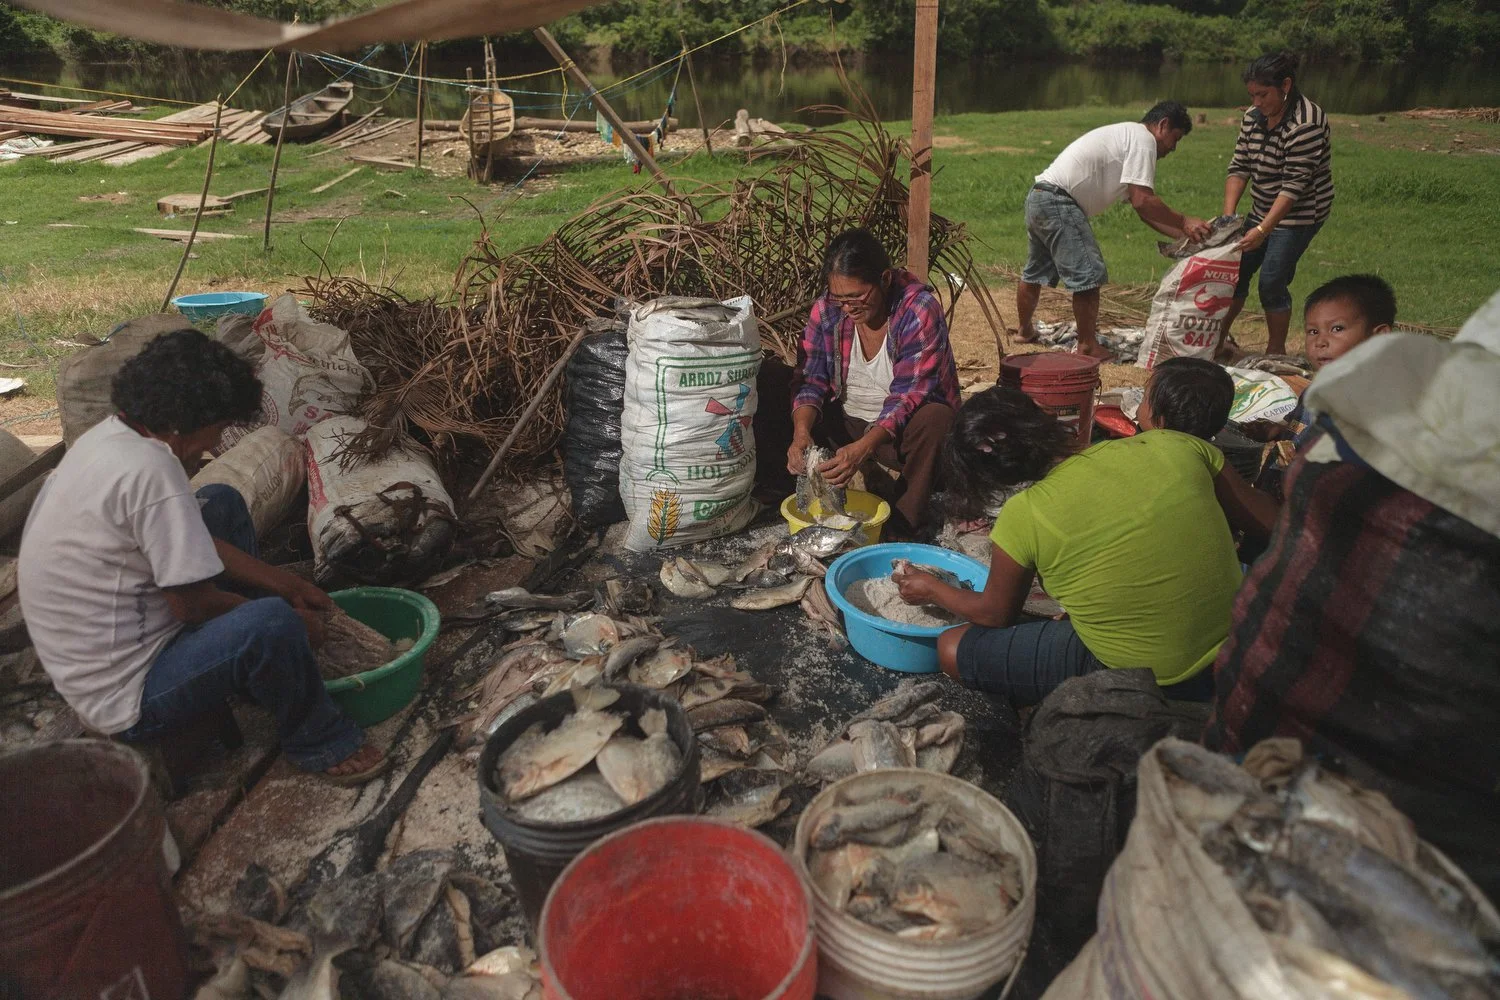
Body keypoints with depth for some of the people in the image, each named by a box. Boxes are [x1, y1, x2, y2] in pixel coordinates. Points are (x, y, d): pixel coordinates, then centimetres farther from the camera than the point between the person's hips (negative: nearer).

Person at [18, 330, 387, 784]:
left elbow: (191, 538, 10)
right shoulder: (149, 469, -29)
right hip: (124, 697, -10)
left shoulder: (111, 436, 1)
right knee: (272, 625, -34)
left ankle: (253, 675, 20)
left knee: (223, 504, 14)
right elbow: (193, 604, -23)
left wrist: (288, 586, 10)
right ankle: (319, 744, -4)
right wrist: (287, 619, -8)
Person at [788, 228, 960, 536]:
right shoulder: (826, 310, -9)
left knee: (935, 419, -37)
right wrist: (801, 433, -32)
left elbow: (908, 396, -28)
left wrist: (863, 448, -43)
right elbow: (811, 380, -10)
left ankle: (899, 528, -22)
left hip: (900, 429, -3)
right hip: (846, 424, 4)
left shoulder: (920, 310, -22)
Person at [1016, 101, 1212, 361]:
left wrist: (1182, 234, 13)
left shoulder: (1127, 136, 23)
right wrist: (1184, 222, -7)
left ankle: (1026, 330, 38)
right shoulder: (1143, 138, -7)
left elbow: (1141, 208, 20)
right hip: (1059, 202, -10)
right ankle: (1087, 347, 0)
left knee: (1035, 272, 22)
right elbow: (1142, 201, -16)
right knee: (1087, 275, -7)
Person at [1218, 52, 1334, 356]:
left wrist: (1263, 230, -33)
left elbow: (1294, 185, -27)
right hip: (1263, 209, 8)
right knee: (1236, 270, 10)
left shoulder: (1306, 125, -24)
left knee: (1272, 282, -8)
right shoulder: (1253, 117, -1)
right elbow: (1239, 167, -3)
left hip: (1298, 214, -7)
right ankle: (1218, 337, 25)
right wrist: (1228, 215, -15)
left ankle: (1276, 351, 7)